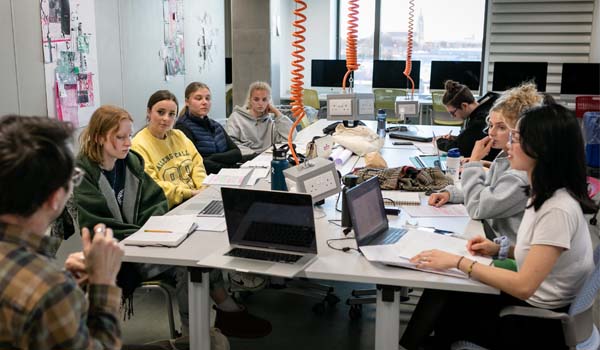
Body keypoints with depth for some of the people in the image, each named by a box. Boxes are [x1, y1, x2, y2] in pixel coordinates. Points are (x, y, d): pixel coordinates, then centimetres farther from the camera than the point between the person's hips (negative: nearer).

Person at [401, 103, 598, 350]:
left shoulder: (558, 209, -28)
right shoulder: (544, 193, 2)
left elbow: (523, 286, -30)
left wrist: (457, 261, -27)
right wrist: (500, 250, -1)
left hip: (542, 323, -8)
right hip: (531, 301, 8)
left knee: (442, 304, 0)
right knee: (439, 295, 1)